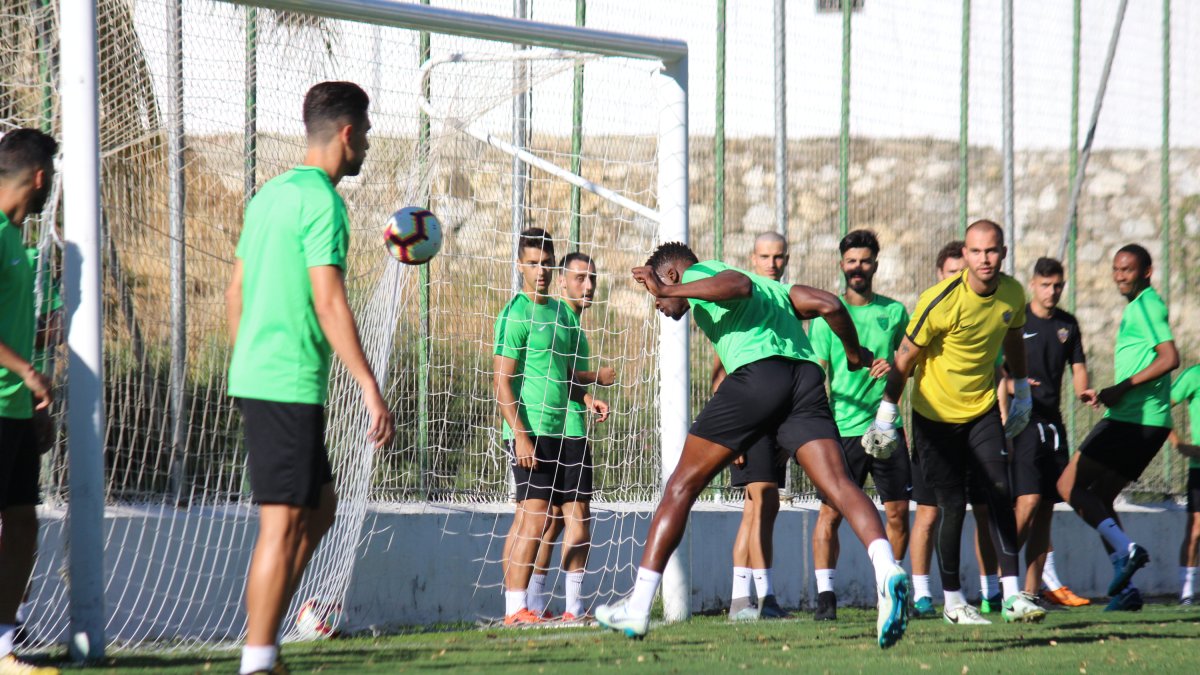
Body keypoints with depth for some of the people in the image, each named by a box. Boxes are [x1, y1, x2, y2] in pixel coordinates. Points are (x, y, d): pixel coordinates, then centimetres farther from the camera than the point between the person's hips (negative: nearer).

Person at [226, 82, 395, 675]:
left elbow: (235, 292, 21)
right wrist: (371, 390, -17)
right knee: (284, 523, -6)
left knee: (320, 505, 17)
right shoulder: (322, 202, -12)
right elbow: (329, 304, -18)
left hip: (253, 378, 9)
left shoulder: (269, 195, 15)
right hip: (291, 385, -9)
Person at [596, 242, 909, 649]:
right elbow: (829, 304, 24)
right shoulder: (773, 289, 36)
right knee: (838, 485, -10)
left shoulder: (697, 274, 16)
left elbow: (737, 284, -7)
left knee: (682, 485, 5)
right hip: (806, 375, 6)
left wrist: (669, 291, -8)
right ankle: (887, 572, -37)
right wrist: (854, 353, 38)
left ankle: (638, 606, 5)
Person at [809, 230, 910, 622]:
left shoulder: (894, 312, 9)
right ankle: (825, 596, -4)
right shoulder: (826, 314, 2)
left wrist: (894, 368, -6)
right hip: (842, 427, -3)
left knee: (898, 512, 2)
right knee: (831, 512, -8)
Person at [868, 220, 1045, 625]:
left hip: (983, 410, 4)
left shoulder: (1012, 294, -6)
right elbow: (906, 358, -13)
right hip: (935, 414, -4)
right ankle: (952, 600, 11)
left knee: (999, 493, -11)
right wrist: (886, 416, -12)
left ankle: (1012, 596, -12)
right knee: (953, 506, -4)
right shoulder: (940, 302, -22)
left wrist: (1021, 392, 22)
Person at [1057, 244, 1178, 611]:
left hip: (1133, 418, -10)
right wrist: (1113, 394, 21)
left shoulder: (1147, 304, -9)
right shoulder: (1137, 306, 22)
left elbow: (1170, 358, -19)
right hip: (1146, 421, 10)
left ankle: (1126, 549, -21)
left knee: (1069, 485, -8)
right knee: (1099, 498, 14)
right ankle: (1126, 588, 8)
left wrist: (1124, 387, -20)